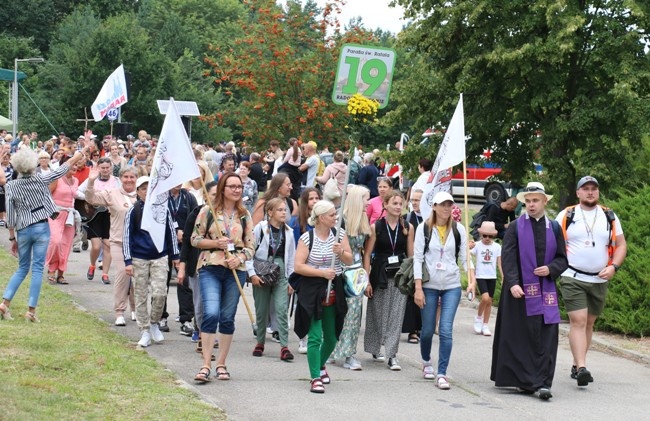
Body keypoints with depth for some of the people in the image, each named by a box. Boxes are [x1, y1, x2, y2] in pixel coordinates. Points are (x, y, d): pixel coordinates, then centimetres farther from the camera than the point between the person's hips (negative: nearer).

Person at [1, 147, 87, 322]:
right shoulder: (40, 180, -7)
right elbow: (61, 171, 7)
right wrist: (76, 157, 23)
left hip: (23, 230, 2)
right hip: (41, 228, -2)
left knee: (22, 268, 15)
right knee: (37, 268, 0)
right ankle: (31, 310, -4)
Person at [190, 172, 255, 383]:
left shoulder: (245, 215, 9)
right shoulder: (208, 211, 2)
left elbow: (251, 246, 10)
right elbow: (195, 239, 4)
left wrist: (240, 258, -10)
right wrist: (215, 243, -13)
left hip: (236, 270, 3)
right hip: (210, 269, -3)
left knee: (228, 318, 7)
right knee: (211, 313, -16)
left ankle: (221, 364, 17)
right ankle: (206, 365, -13)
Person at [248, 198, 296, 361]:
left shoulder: (288, 232, 7)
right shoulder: (260, 228, -3)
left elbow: (291, 258, 11)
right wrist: (252, 273, -11)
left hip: (281, 275, 2)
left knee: (281, 309, -11)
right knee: (261, 310, 7)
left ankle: (284, 346, -13)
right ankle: (260, 343, 23)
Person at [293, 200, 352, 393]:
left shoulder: (339, 234, 4)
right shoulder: (307, 238, -8)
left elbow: (349, 261, 6)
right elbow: (298, 266, -11)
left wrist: (341, 251, -14)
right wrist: (322, 272, -18)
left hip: (334, 290, 5)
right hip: (312, 291, -5)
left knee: (331, 337, 14)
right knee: (315, 337, -10)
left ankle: (321, 365, 42)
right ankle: (315, 378, -6)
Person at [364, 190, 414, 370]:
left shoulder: (408, 227, 4)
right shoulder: (375, 227, -2)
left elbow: (411, 254, 8)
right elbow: (367, 254, -2)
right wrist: (367, 280, -6)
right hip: (380, 274, -1)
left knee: (396, 315, -5)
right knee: (376, 313, 8)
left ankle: (392, 355, -5)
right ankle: (375, 349, 26)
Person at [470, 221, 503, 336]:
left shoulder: (497, 247, 3)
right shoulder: (477, 245, -2)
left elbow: (499, 264, 7)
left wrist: (504, 278, 3)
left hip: (492, 277, 3)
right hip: (480, 276, -3)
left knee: (489, 301, 6)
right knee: (485, 298, -19)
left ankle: (485, 325, 16)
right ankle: (478, 318, 6)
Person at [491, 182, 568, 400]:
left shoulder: (554, 228, 11)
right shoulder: (515, 228, 3)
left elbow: (562, 259, 11)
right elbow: (508, 258, -5)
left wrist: (550, 269, -10)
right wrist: (512, 283, -19)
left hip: (545, 290, 2)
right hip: (520, 291, -2)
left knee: (546, 339, -5)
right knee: (520, 337, 0)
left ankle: (542, 383, -6)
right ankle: (523, 381, 9)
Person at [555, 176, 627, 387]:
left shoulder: (610, 217, 8)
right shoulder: (566, 216, 1)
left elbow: (621, 245, 10)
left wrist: (613, 267, -6)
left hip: (599, 280, 4)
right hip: (572, 279, -4)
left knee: (589, 322, 9)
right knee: (578, 321, -14)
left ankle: (576, 365, 18)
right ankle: (581, 367, -21)